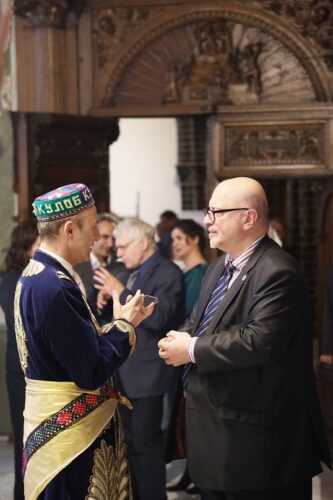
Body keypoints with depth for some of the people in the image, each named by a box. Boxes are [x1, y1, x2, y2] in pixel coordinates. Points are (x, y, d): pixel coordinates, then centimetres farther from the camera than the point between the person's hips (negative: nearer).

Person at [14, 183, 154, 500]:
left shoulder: (35, 275, 7)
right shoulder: (55, 287, -23)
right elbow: (92, 373, -22)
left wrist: (119, 324, 6)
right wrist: (124, 325, -9)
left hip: (55, 420, 10)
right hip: (71, 428, -10)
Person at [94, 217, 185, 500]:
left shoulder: (167, 273, -13)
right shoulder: (132, 273, 14)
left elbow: (158, 317, -25)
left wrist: (120, 292, -25)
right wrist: (108, 298, -1)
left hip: (147, 371, -9)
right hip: (125, 370, 9)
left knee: (146, 440, -3)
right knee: (130, 439, 16)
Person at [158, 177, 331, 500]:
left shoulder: (277, 272, -18)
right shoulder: (220, 267, 14)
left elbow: (261, 341, -29)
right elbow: (198, 322, 22)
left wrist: (192, 350, -19)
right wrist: (179, 341, -2)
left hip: (254, 437, -10)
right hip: (214, 429, 10)